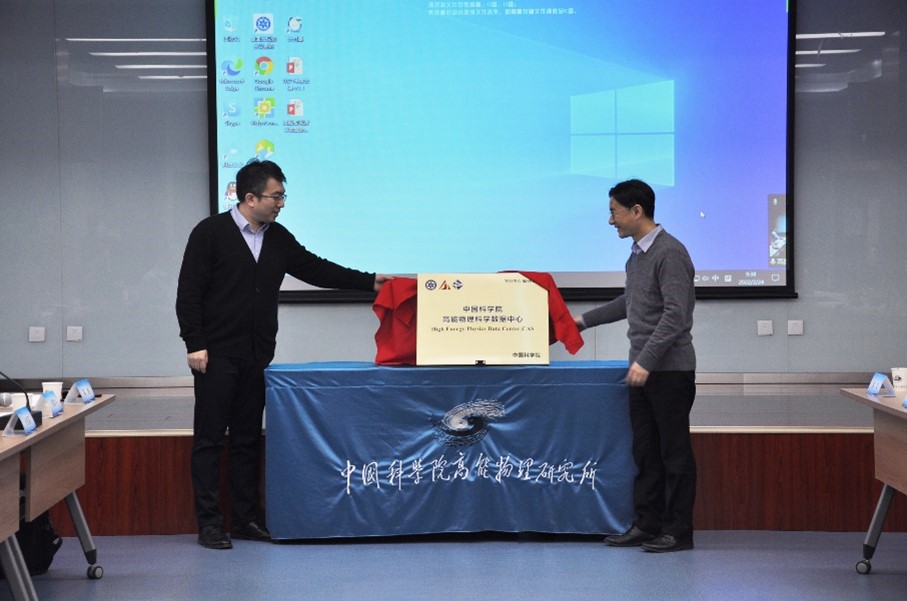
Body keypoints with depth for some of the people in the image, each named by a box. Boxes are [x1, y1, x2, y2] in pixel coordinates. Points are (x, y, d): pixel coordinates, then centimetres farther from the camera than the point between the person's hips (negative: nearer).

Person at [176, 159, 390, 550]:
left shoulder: (278, 239, 10)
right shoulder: (210, 233, -8)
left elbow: (314, 269, 16)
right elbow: (188, 293, -9)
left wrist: (369, 281, 10)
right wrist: (195, 344, -15)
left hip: (256, 357, 6)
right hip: (216, 356, -6)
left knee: (248, 439, 10)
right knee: (209, 438, -2)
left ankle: (245, 520, 16)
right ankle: (209, 523, 2)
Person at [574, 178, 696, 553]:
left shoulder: (670, 253, -16)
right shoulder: (637, 254, 13)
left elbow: (676, 315, -22)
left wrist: (646, 361, -25)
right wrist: (585, 321, 33)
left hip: (669, 369, -9)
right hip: (643, 368, 9)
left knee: (674, 451, -1)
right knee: (645, 451, 11)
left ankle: (678, 531, 5)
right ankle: (647, 525, 17)